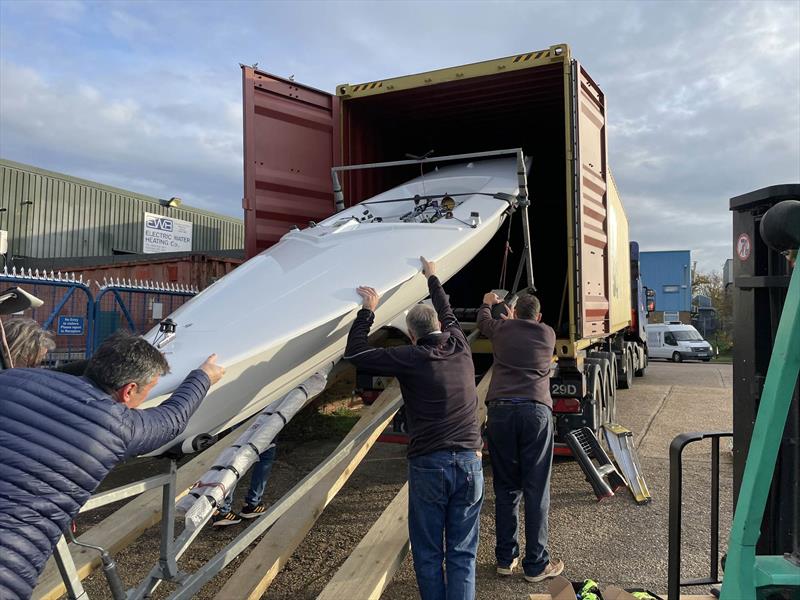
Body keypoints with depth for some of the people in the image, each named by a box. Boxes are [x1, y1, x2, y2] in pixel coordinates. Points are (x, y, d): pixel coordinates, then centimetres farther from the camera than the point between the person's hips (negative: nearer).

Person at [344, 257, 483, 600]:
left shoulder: (409, 358, -7)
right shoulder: (460, 347, 6)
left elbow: (354, 353, 0)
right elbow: (447, 314, 27)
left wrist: (368, 310, 10)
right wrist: (433, 278, 42)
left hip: (427, 465, -3)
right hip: (469, 461, 4)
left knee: (428, 553, 11)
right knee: (462, 553, 9)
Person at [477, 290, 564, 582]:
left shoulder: (502, 329, 15)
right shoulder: (548, 334, 15)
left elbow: (482, 321, 38)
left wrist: (487, 303, 58)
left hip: (500, 410, 1)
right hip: (536, 410, -1)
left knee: (505, 488, 10)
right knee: (536, 491, 4)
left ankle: (506, 558, 19)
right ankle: (536, 565, 10)